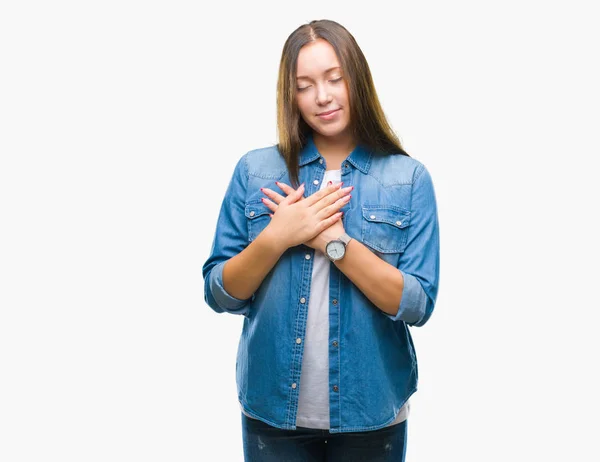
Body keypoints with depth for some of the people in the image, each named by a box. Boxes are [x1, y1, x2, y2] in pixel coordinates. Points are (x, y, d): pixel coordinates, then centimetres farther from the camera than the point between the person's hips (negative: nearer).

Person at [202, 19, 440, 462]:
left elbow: (418, 304, -11)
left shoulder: (409, 178, -5)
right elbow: (219, 294, -1)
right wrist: (277, 238, -17)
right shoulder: (254, 170, -1)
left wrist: (333, 241, -20)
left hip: (370, 412, 0)